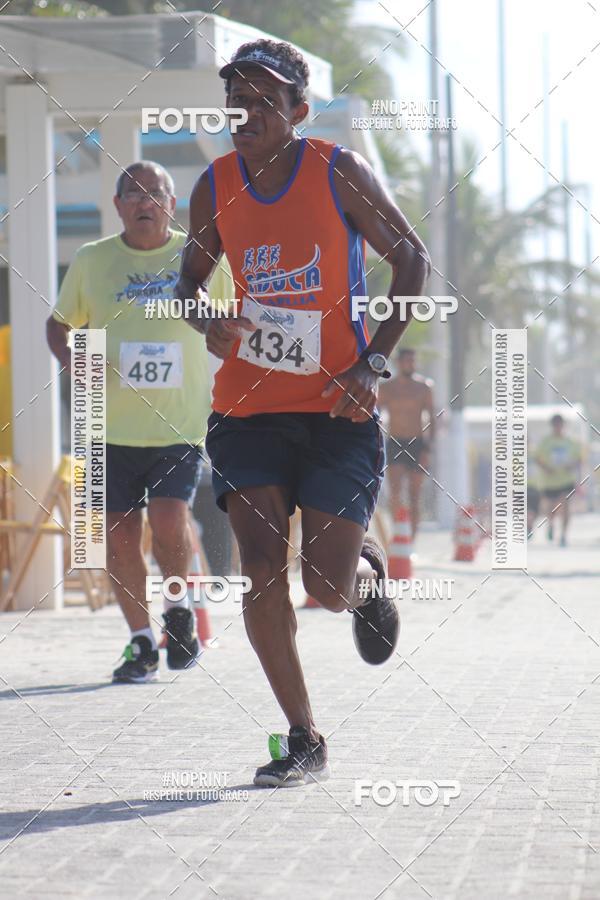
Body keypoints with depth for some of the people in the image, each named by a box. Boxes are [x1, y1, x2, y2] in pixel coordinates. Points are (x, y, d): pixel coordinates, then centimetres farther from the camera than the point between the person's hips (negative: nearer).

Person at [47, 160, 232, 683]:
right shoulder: (91, 262, 4)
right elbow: (59, 323, 16)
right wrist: (71, 358, -6)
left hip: (181, 425, -2)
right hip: (112, 427, 2)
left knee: (169, 522, -17)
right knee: (120, 536, 2)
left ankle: (179, 608, 13)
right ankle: (142, 642, 19)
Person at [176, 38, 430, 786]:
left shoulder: (337, 173, -7)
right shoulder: (215, 187, 2)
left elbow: (411, 260, -2)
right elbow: (191, 277, 16)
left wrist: (372, 363, -11)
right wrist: (208, 324, -8)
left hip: (338, 409, -3)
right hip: (249, 406, 3)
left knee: (328, 587, -7)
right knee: (261, 572, -8)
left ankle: (367, 573, 33)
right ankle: (304, 742, 5)